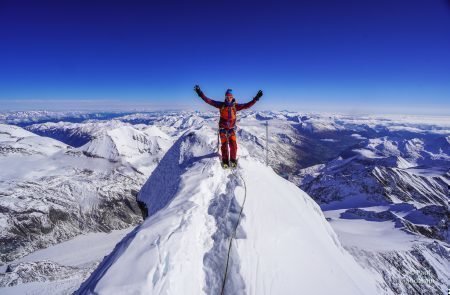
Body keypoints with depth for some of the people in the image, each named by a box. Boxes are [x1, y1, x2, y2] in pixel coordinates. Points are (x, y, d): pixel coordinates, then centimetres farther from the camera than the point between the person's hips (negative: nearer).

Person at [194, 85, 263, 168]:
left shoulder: (235, 106, -4)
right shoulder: (221, 105, -7)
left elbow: (247, 105, -4)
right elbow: (209, 101, -9)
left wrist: (256, 98, -9)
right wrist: (200, 93, -16)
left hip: (232, 128, 1)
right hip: (223, 128, 0)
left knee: (233, 145, -6)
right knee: (224, 145, 3)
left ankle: (233, 160, 12)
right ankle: (225, 162, 15)